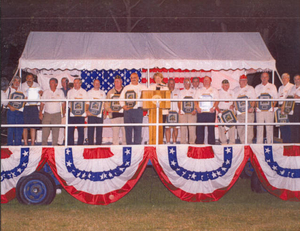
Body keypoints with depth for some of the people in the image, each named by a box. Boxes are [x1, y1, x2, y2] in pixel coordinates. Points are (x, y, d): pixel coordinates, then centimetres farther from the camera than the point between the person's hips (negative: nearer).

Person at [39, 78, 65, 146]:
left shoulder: (60, 92, 8)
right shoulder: (46, 92, 8)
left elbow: (63, 104, 10)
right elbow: (42, 103, 8)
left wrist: (64, 114, 4)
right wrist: (40, 113, 0)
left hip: (57, 114, 0)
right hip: (47, 114, 0)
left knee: (56, 130, 0)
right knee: (45, 130, -5)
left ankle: (54, 145, 7)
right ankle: (44, 144, 1)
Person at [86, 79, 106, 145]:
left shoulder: (102, 93, 14)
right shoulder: (89, 92, 11)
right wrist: (87, 111, -7)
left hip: (99, 113, 1)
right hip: (91, 113, -1)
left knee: (99, 129, -1)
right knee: (90, 129, -3)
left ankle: (99, 143, 4)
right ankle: (90, 143, 2)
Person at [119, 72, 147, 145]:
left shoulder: (143, 87, 13)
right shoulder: (126, 88, 16)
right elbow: (121, 98, 14)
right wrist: (123, 105, -3)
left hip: (138, 110, -2)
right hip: (127, 110, 2)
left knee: (138, 128, -5)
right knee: (128, 128, 0)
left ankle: (137, 144, -2)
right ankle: (129, 144, 5)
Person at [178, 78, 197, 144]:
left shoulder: (194, 92, 12)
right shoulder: (181, 92, 15)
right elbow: (179, 102, 11)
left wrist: (195, 110, -6)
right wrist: (180, 110, -3)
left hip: (192, 113, -1)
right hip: (183, 113, 1)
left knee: (192, 127, -5)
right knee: (183, 127, -3)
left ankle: (192, 141, 1)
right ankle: (183, 142, 2)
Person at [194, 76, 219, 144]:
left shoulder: (214, 90, 14)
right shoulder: (199, 91, 18)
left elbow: (217, 101, 6)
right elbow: (195, 100, 12)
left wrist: (214, 107, -11)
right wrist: (197, 107, -6)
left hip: (211, 112, -1)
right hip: (201, 112, 1)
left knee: (211, 129, -3)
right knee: (199, 128, -3)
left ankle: (211, 143, 2)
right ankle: (199, 143, 2)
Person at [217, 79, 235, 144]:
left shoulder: (231, 92, 14)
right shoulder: (219, 92, 5)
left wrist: (232, 105, -4)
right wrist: (219, 110, -10)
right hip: (221, 111, -2)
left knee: (232, 126, -5)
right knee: (221, 127, -5)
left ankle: (231, 142, -1)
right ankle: (223, 142, 2)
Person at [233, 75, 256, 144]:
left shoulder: (250, 88, 8)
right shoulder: (235, 90, 19)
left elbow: (253, 100, 2)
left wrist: (251, 107, -12)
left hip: (248, 112, -3)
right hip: (239, 112, 3)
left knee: (248, 128, -8)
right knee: (240, 129, 1)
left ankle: (248, 143, -4)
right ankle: (243, 143, 8)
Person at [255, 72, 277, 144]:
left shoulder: (272, 87, 12)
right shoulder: (257, 87, 16)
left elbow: (275, 98, 10)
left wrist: (273, 106, -5)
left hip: (269, 110, -1)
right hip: (259, 110, 1)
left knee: (269, 127, -2)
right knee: (259, 127, -1)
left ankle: (269, 143, 3)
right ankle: (259, 144, 3)